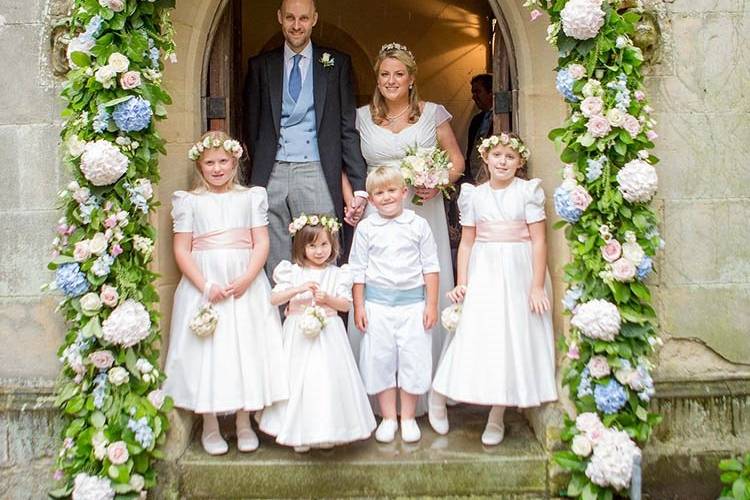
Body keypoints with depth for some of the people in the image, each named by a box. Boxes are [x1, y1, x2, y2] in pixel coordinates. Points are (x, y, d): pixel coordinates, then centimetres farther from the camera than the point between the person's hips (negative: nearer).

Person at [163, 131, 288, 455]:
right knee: (207, 352, 2)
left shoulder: (251, 197, 7)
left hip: (246, 286, 1)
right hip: (203, 286, -1)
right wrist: (205, 286, -13)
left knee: (246, 348, 4)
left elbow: (262, 243, 1)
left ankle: (244, 424, 19)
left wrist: (246, 279, -14)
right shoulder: (190, 201, 4)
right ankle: (210, 427, 18)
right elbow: (182, 250, -1)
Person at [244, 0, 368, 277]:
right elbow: (251, 127, 14)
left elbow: (348, 129, 4)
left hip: (316, 174, -1)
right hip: (271, 175, 2)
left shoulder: (337, 63, 8)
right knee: (276, 269, 5)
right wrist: (257, 176, 4)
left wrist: (360, 186, -3)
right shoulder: (260, 65, 13)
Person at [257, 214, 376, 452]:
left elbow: (346, 304, 1)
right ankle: (299, 432, 16)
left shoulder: (337, 274, 2)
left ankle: (327, 429, 16)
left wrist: (328, 299, -16)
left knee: (327, 378, 1)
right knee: (299, 378, 3)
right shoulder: (293, 272, 1)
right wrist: (298, 289, -19)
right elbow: (274, 299, -7)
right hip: (299, 334, 0)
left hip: (328, 334, 0)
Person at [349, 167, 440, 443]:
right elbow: (358, 270, 4)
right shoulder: (365, 228, 1)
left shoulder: (418, 225, 1)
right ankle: (388, 418, 22)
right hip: (378, 303, 1)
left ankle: (408, 417, 22)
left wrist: (431, 304, -1)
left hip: (413, 302, 0)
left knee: (413, 360, 5)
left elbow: (430, 267, 3)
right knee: (380, 360, 7)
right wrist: (358, 306, 1)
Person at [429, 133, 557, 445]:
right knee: (475, 337, -3)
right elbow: (466, 242, 6)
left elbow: (538, 241, -5)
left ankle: (497, 417, 17)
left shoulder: (528, 191, -1)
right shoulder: (475, 195, 6)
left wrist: (537, 286, -11)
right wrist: (461, 283, -3)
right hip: (484, 273, 1)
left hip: (518, 274, -1)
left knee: (513, 340, 4)